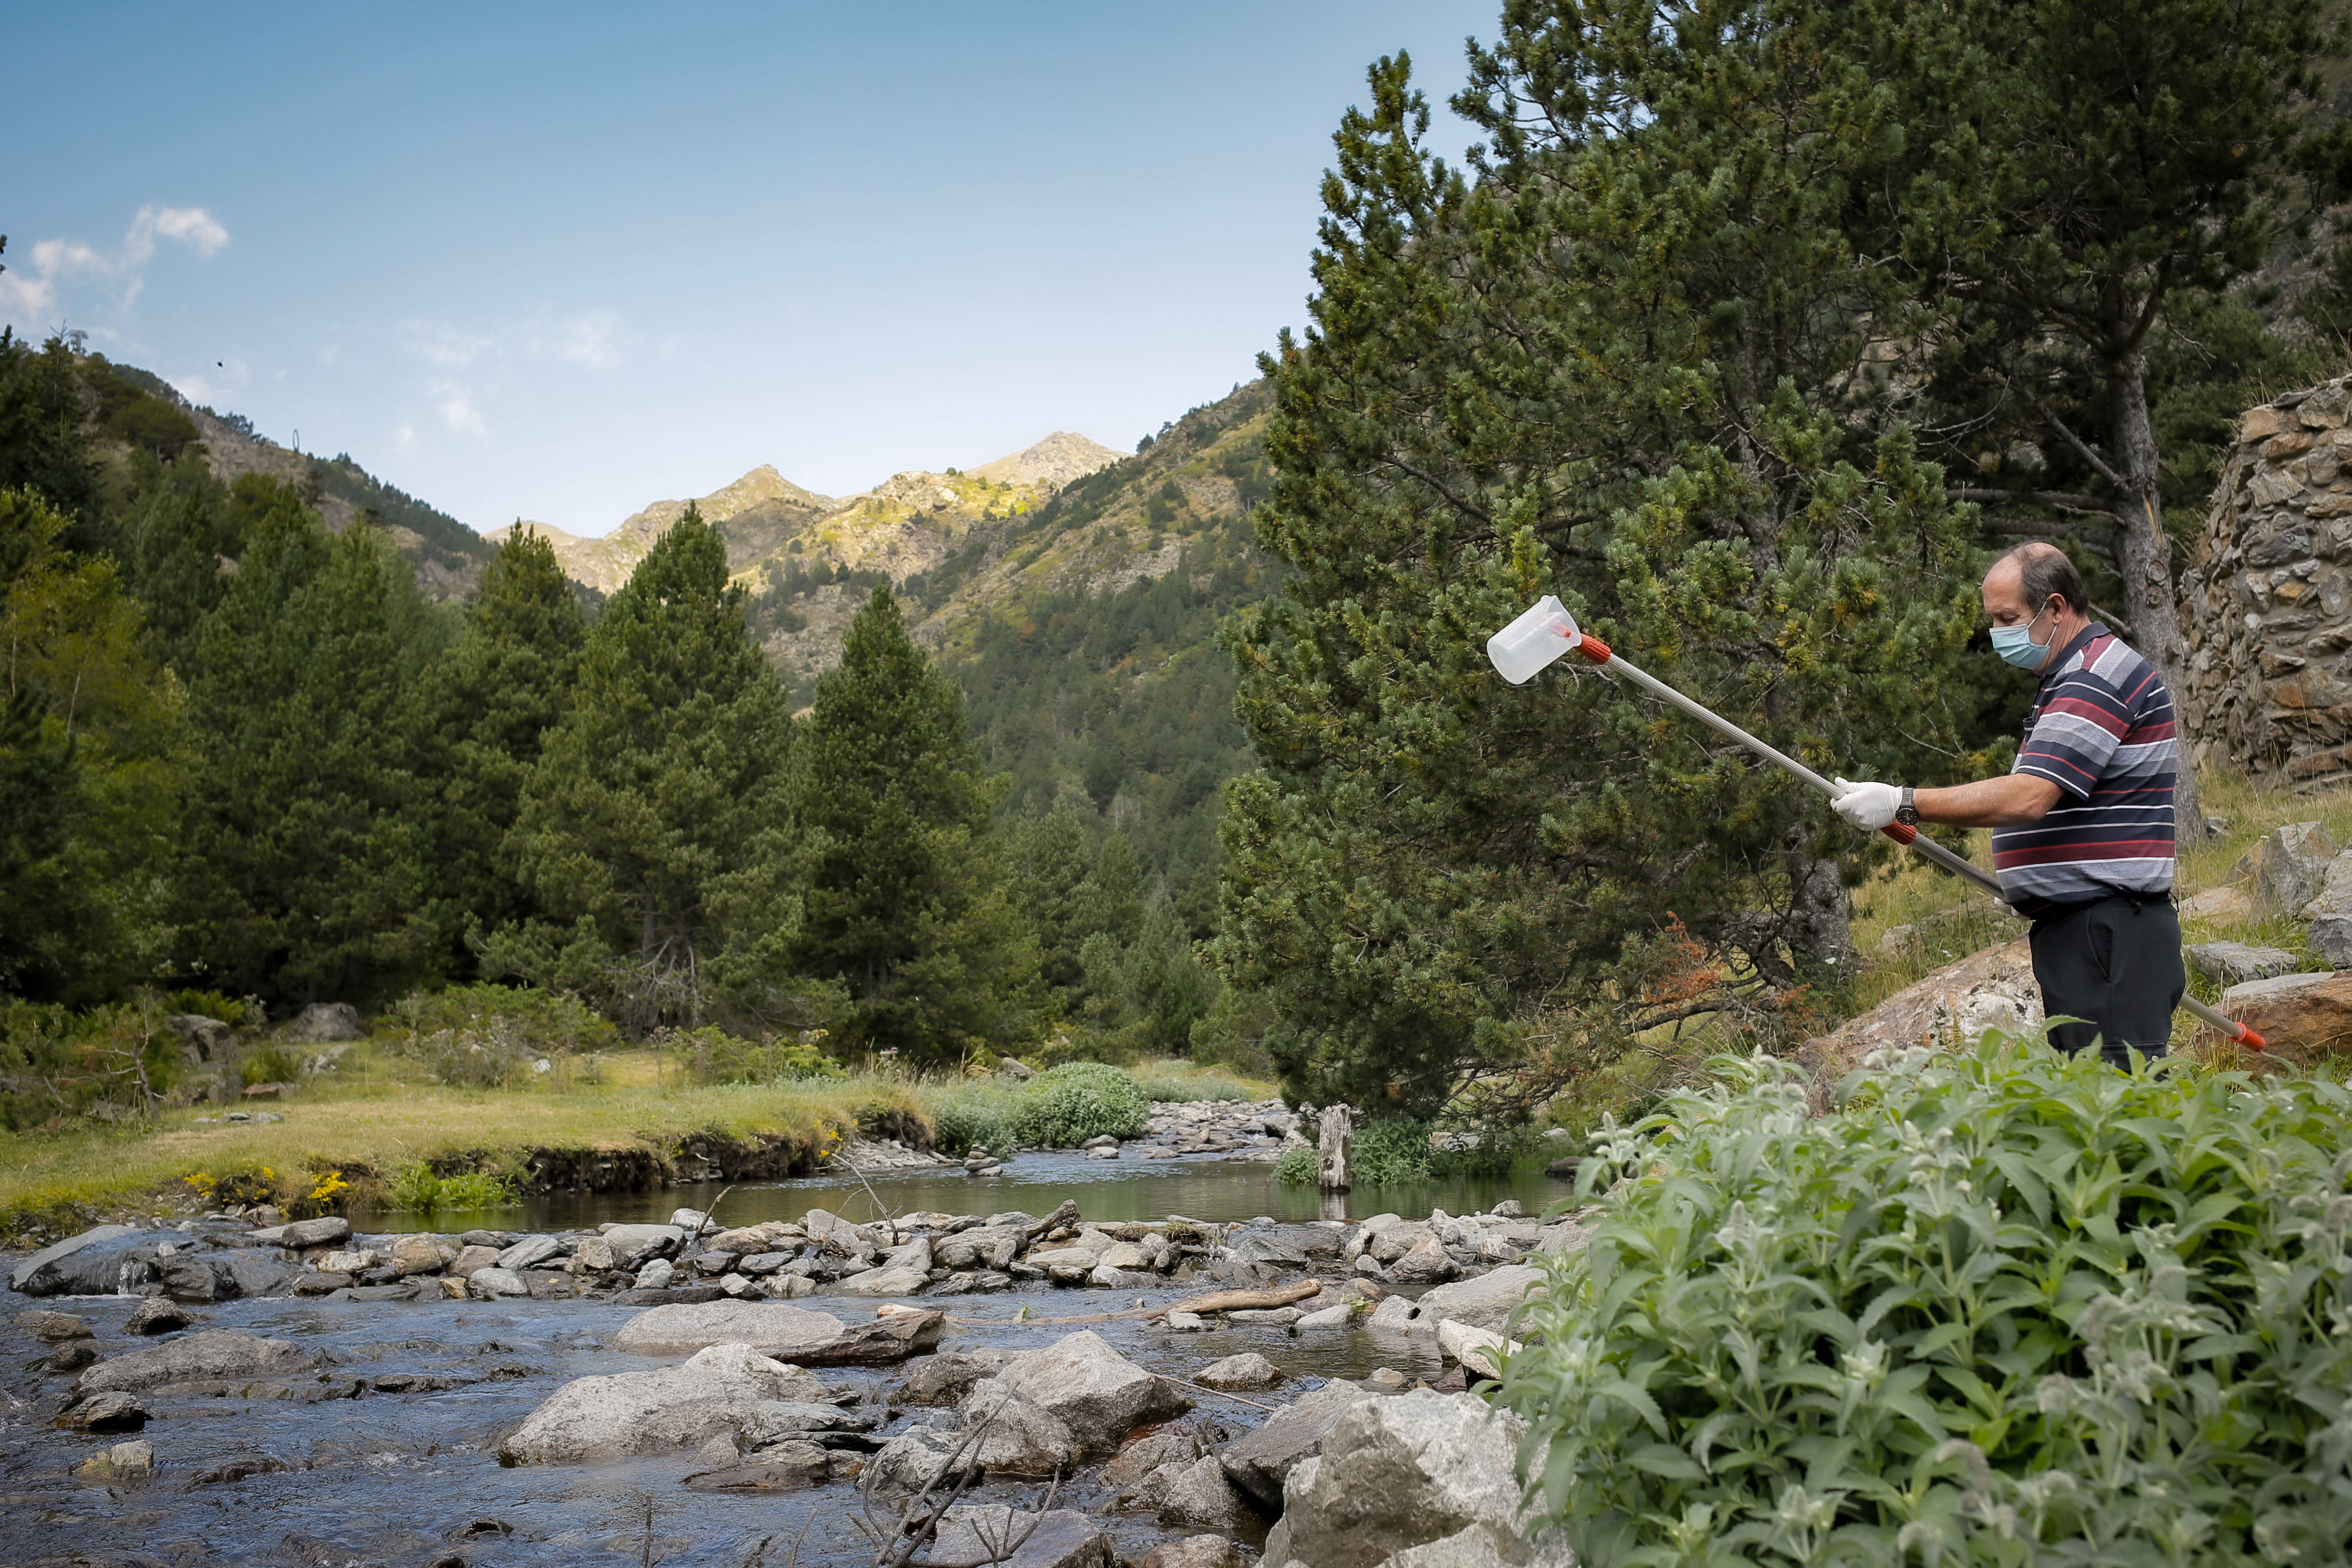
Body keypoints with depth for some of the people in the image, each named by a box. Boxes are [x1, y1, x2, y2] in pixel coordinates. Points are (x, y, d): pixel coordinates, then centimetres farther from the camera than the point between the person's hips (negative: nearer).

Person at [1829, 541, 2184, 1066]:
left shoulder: (2099, 676, -14)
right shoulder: (2075, 678, 22)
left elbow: (2028, 797, -25)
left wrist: (1904, 804, -25)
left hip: (2108, 935, -11)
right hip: (2076, 931, 11)